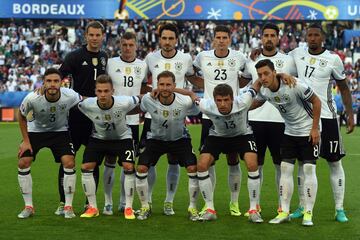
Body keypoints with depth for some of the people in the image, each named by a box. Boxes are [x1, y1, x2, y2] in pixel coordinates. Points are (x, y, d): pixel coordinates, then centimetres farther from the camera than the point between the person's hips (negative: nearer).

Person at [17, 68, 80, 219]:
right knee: (23, 163, -12)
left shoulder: (70, 96, -28)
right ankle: (28, 207, 3)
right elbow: (21, 116, -7)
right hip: (35, 131, 0)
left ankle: (68, 207, -3)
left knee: (69, 163, -17)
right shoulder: (32, 98, -28)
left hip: (60, 131, 0)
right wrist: (26, 140, -7)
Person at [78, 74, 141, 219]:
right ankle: (92, 207, 4)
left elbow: (140, 99, -13)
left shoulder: (124, 103, -31)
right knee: (86, 167, -10)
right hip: (98, 138, 2)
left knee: (129, 167, -18)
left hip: (122, 137, -2)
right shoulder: (87, 105, -29)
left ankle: (128, 208, -2)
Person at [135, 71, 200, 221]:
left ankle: (192, 208, 3)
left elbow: (197, 113, -5)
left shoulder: (186, 102, -26)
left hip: (179, 138, -1)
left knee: (193, 169, -17)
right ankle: (145, 207, 6)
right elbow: (139, 109, 0)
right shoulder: (148, 99, -24)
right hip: (155, 138, 1)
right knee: (141, 168, -15)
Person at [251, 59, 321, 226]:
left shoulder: (294, 85, -26)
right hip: (289, 132, 6)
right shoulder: (264, 91, -7)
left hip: (308, 131, -6)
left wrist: (315, 128, -15)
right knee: (285, 169, 0)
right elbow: (254, 104, 14)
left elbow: (316, 101, -15)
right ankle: (284, 212, 6)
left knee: (309, 169, -7)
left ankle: (308, 214, -1)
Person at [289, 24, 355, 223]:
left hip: (326, 116, -2)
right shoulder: (296, 54, 3)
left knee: (334, 162, 0)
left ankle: (339, 209, 7)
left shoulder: (333, 59, -4)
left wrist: (350, 114, -3)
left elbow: (343, 88, 4)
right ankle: (302, 207, 18)